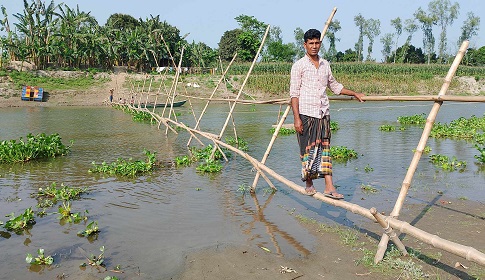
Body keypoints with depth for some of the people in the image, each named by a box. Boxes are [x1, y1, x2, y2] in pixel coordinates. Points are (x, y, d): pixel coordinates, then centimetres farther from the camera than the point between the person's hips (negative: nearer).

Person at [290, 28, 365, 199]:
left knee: (325, 148, 1)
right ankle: (309, 184, 19)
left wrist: (354, 94, 30)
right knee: (308, 148, 3)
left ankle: (329, 187, 1)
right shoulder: (299, 66, -2)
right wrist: (296, 118, -13)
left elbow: (334, 86, 28)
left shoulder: (325, 64, 14)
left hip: (323, 113, 4)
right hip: (306, 113, -4)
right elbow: (294, 93, -7)